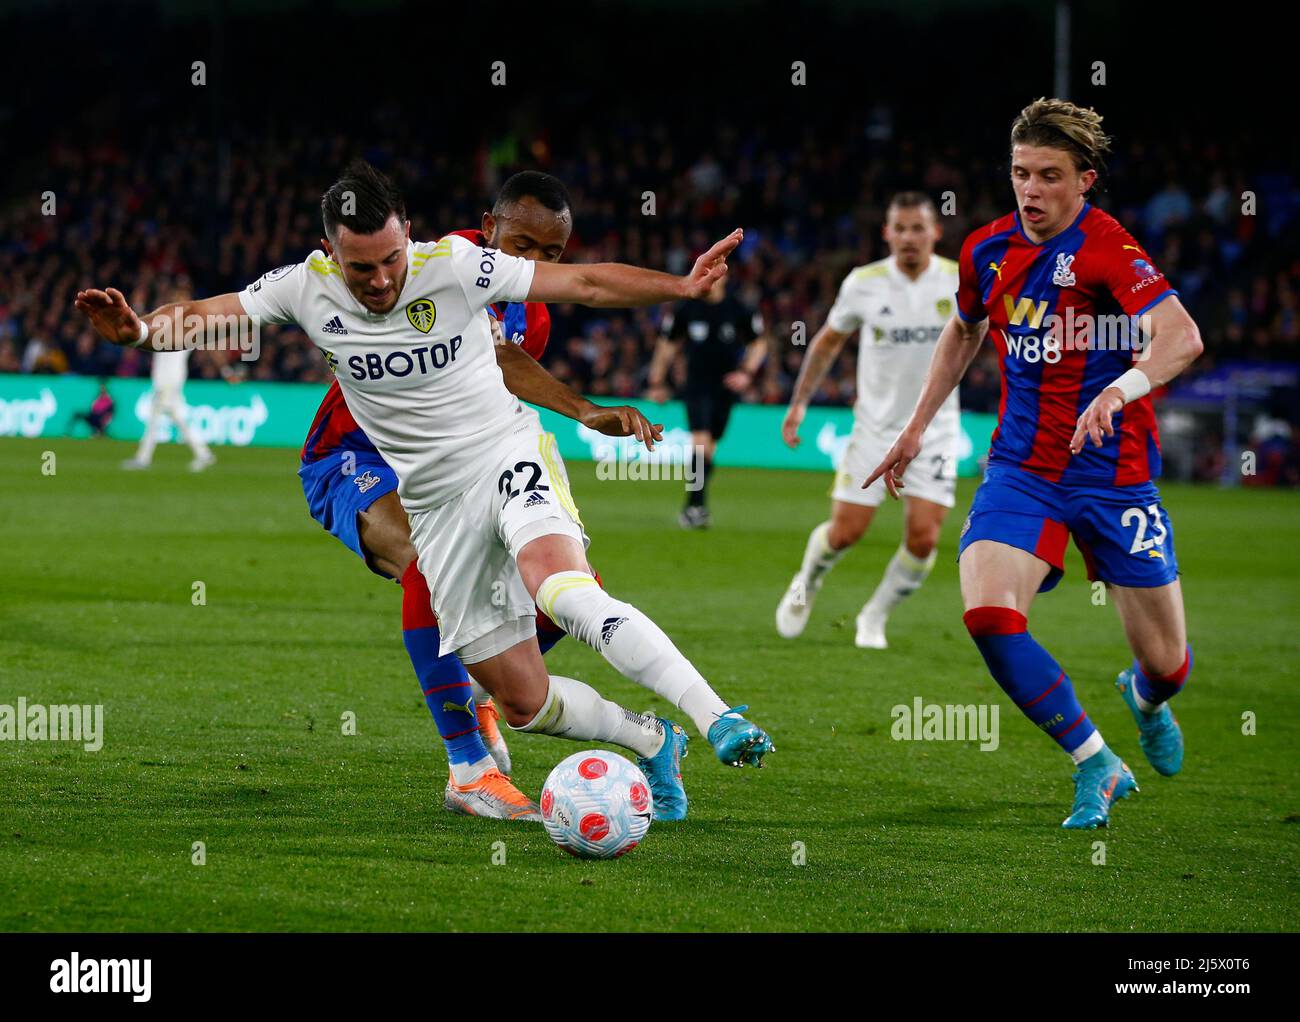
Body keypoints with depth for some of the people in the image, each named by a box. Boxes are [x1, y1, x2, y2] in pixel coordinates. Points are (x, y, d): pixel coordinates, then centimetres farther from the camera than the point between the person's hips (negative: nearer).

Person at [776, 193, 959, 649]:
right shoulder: (863, 284, -7)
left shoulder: (959, 282, -9)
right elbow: (829, 341, 9)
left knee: (923, 540, -10)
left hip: (934, 430, 0)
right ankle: (807, 582, 33)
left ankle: (874, 618, 15)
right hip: (876, 425, 0)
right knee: (845, 532, -1)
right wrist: (800, 400, 8)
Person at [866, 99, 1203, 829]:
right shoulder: (988, 250, 2)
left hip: (1114, 470, -4)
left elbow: (1182, 337, -33)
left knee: (1166, 664, 3)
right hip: (1022, 466, 4)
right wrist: (916, 429, 24)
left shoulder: (1105, 247, -17)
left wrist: (1118, 392, -49)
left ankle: (1146, 699, 45)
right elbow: (964, 333, 24)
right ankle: (1097, 766, -5)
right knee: (988, 613, -23)